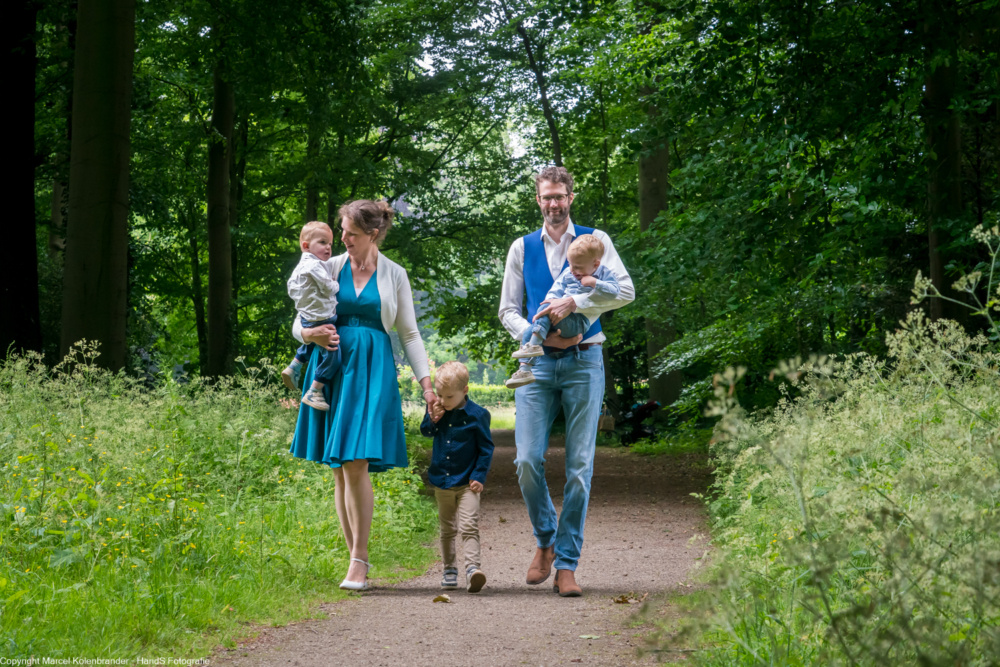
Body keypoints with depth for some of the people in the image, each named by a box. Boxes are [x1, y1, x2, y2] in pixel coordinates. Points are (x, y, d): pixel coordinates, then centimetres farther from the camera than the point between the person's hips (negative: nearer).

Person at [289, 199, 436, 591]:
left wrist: (427, 383, 2)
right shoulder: (331, 268, 8)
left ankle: (359, 558, -7)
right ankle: (356, 558, 9)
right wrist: (311, 334, -11)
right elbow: (299, 324, 12)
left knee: (356, 464, -15)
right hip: (332, 369, 2)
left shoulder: (394, 275, 6)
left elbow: (409, 334, 10)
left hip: (372, 372, -2)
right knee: (339, 470, 2)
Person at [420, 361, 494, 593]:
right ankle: (449, 569, 24)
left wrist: (479, 476, -11)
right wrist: (432, 419, -11)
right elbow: (425, 432, 11)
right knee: (447, 529, 14)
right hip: (441, 481, 5)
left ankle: (473, 567, -23)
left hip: (466, 483, -5)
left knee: (468, 526, -16)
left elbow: (486, 448, -6)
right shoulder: (438, 411, 0)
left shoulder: (477, 415, -12)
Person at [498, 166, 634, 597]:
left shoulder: (594, 240, 6)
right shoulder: (522, 248, 13)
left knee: (580, 466, -3)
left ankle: (567, 564, 2)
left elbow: (625, 290, -8)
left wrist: (573, 302, -19)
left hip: (583, 362, -1)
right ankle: (545, 540, 17)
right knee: (528, 460, -8)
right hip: (537, 363, 2)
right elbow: (508, 311, 10)